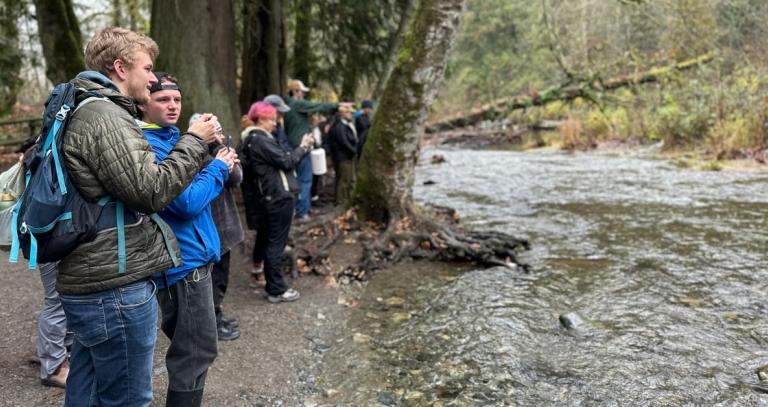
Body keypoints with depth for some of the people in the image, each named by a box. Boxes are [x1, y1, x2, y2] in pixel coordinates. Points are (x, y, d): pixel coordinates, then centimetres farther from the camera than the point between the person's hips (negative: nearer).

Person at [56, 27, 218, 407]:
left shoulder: (86, 111, 18)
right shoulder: (103, 116, -16)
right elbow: (150, 191, -20)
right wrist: (194, 141, -10)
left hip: (91, 283, 11)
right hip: (115, 288, -11)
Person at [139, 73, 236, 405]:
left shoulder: (171, 138, 13)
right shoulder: (149, 145, -17)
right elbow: (187, 202, -24)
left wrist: (219, 164, 3)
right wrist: (218, 168, -10)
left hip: (189, 255, 10)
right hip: (184, 260, -10)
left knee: (189, 347, 21)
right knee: (198, 350, -2)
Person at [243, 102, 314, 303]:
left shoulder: (254, 139, 14)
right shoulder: (262, 140, -17)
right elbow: (286, 161, -16)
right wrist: (302, 147, -4)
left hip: (268, 197, 10)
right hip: (279, 198, -10)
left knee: (266, 240, 20)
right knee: (276, 243, -5)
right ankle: (276, 289, 2)